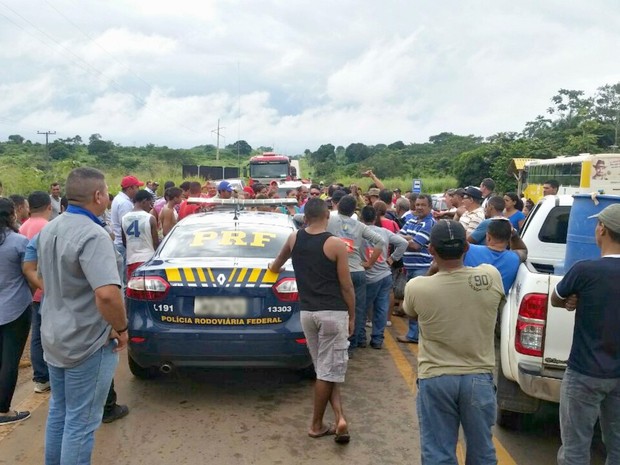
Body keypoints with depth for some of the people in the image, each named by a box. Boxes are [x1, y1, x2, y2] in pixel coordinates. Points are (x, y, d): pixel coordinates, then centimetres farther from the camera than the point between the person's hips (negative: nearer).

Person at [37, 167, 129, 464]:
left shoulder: (49, 229, 5)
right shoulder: (93, 235, -25)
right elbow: (107, 294, -36)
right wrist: (121, 328, -20)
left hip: (54, 336, 9)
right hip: (87, 343, -9)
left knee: (58, 411, 23)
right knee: (81, 421, 6)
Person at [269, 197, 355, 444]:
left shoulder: (294, 238, 5)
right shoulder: (336, 244, -9)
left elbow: (276, 266, 25)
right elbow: (346, 286, -7)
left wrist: (273, 266, 49)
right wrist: (352, 316, 6)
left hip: (307, 312, 4)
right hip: (333, 313, -4)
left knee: (325, 370, 15)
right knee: (328, 371, 5)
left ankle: (339, 418, 8)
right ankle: (316, 425, 12)